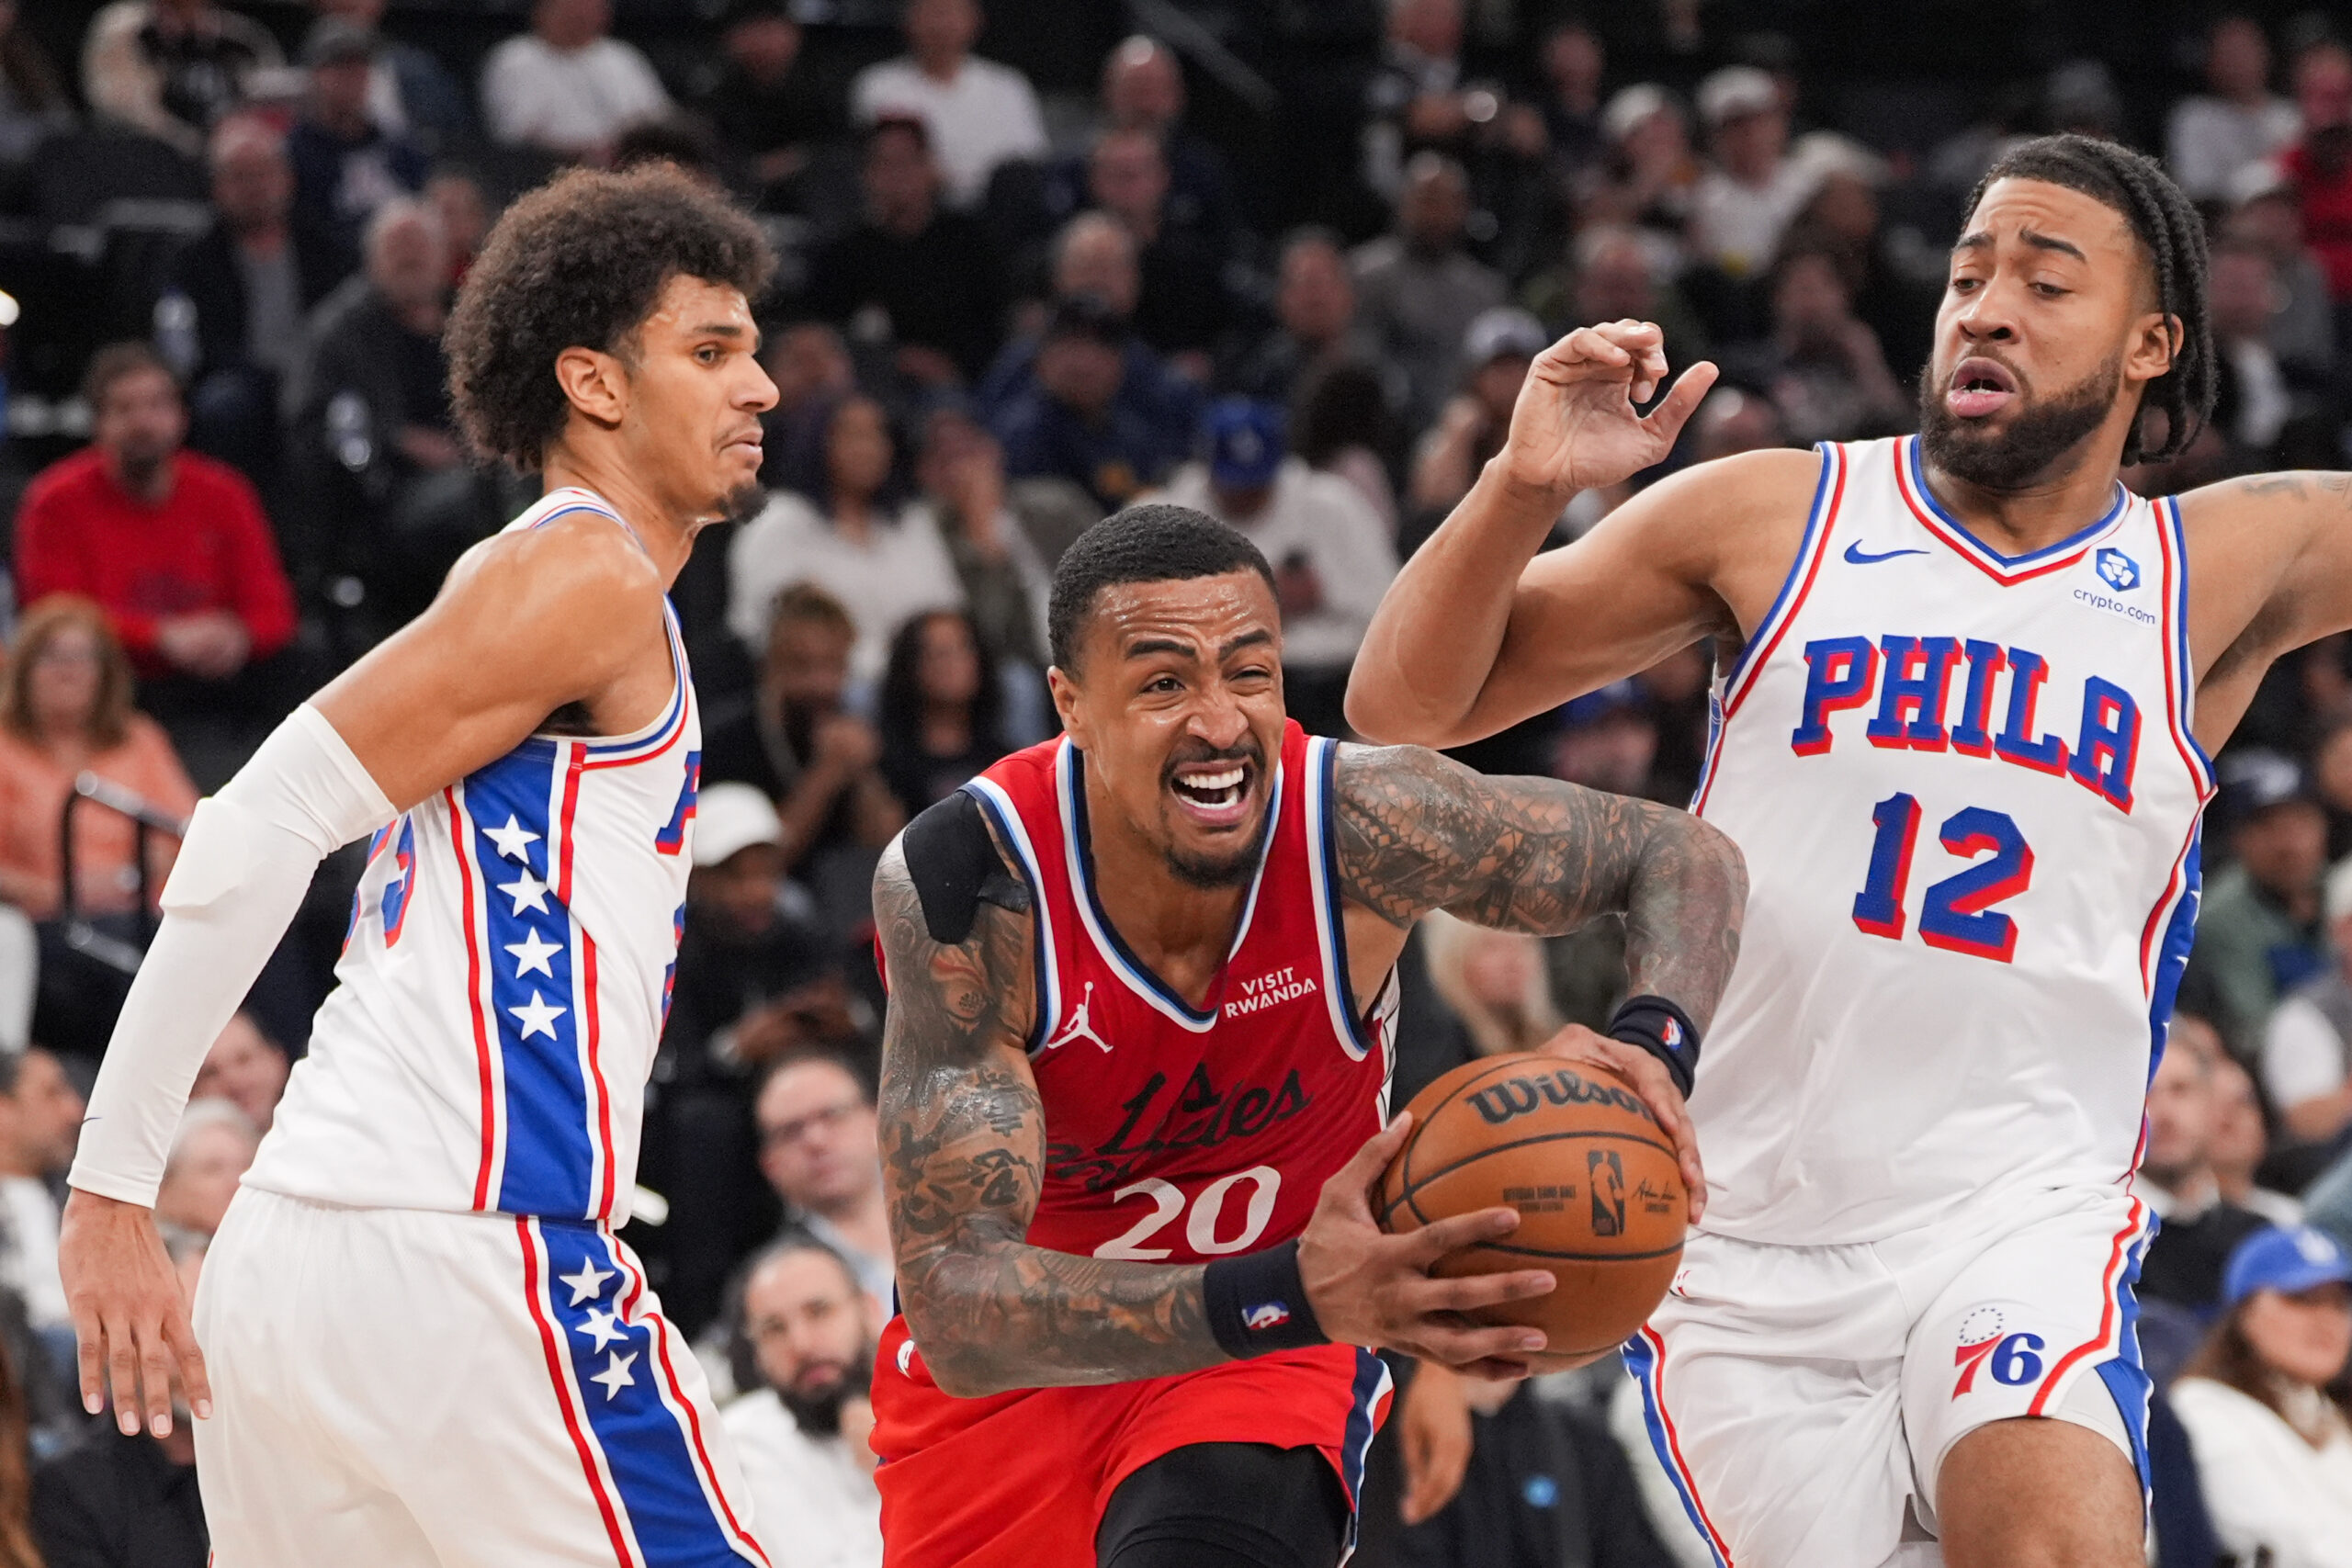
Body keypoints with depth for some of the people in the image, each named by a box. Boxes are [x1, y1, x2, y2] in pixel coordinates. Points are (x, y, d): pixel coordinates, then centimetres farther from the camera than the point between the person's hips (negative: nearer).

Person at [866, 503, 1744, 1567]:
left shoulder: (1360, 823, -25)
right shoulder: (962, 888, -31)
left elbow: (1684, 858, -8)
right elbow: (953, 1309, -37)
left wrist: (1648, 1041, -32)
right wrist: (1290, 1295, -52)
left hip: (1277, 1354, 0)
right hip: (1008, 1361, 1)